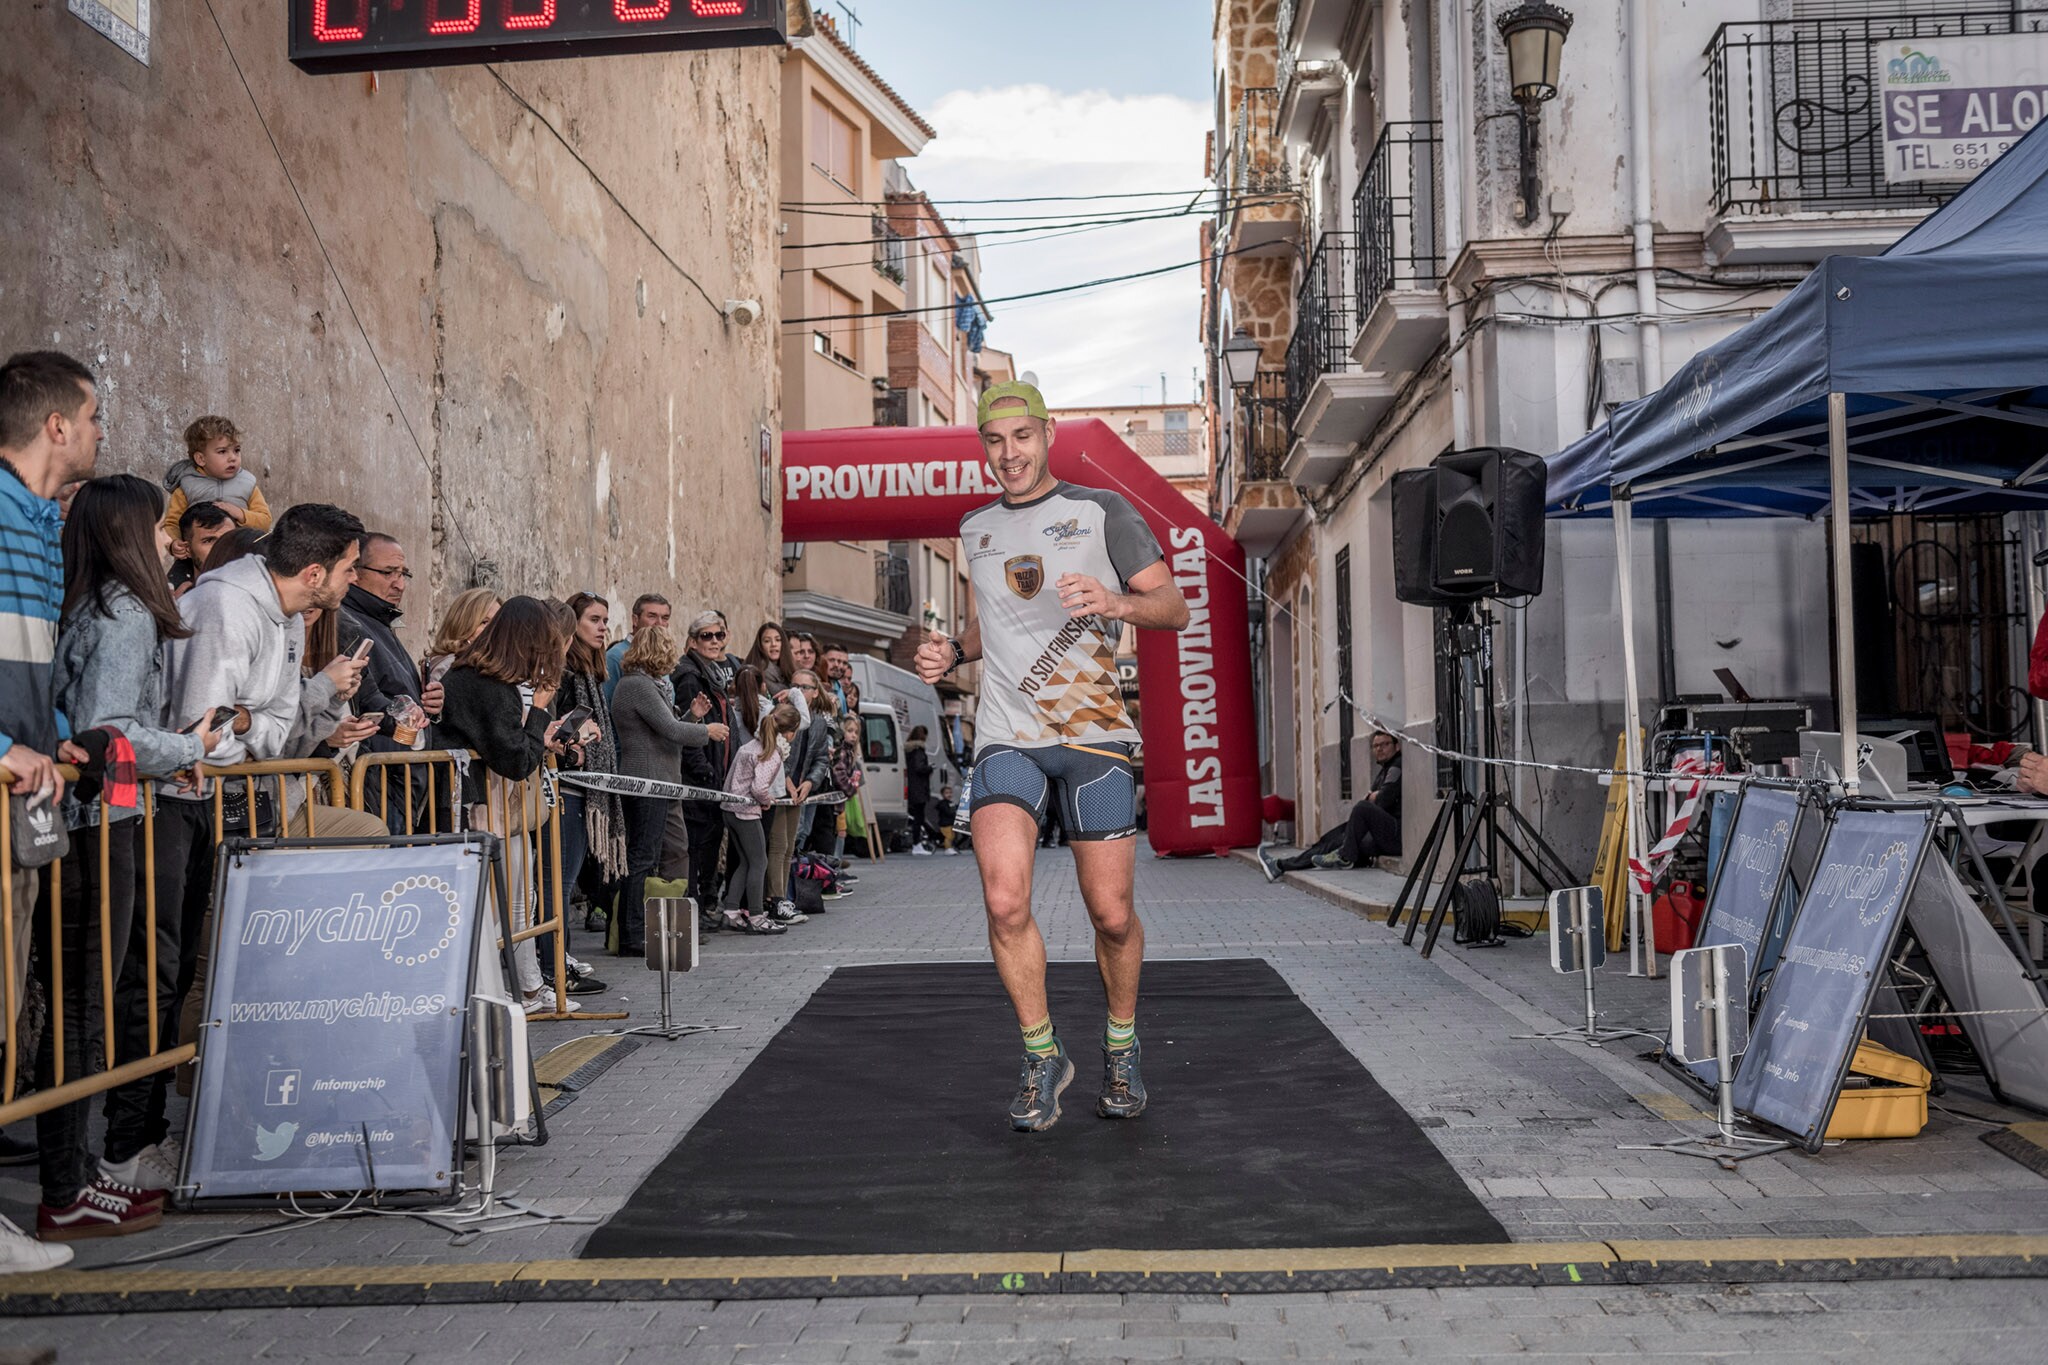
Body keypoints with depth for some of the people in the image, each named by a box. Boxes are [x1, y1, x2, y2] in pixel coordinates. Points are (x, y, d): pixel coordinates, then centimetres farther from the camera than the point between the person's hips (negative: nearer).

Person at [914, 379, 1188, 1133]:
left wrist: (1116, 602, -19)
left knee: (1112, 914, -1)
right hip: (1006, 737, 2)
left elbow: (1174, 607, 1)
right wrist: (953, 652, 11)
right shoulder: (976, 529, 17)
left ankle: (1121, 1046, 26)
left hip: (1093, 733, -2)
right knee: (1005, 902, -16)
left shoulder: (1101, 512, 4)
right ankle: (1042, 1056, 5)